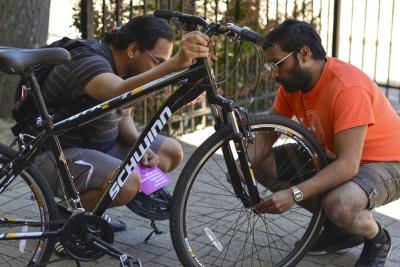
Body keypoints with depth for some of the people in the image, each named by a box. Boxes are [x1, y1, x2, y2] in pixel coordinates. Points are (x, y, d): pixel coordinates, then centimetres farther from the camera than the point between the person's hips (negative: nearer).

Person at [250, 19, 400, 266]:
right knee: (263, 165, -4)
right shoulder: (292, 81, -7)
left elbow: (348, 165, -35)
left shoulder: (347, 87, -31)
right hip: (336, 158, 8)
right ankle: (339, 227, 9)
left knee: (339, 204, -38)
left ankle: (377, 239, 0)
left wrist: (294, 194, -43)